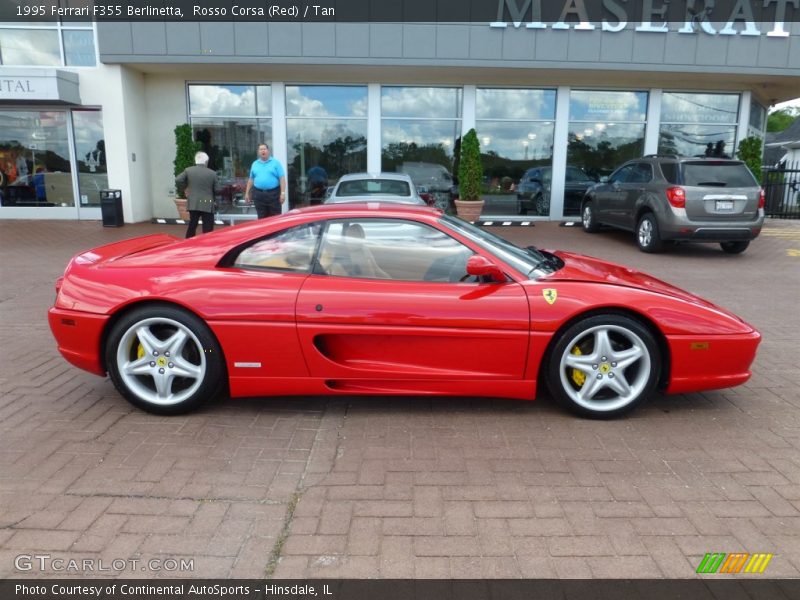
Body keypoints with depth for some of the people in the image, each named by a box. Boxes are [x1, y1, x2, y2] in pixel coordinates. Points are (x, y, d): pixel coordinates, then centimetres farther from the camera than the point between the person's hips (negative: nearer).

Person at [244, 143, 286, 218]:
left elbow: (282, 178, -5)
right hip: (258, 194, 4)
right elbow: (251, 179, 19)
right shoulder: (255, 164, 14)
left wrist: (283, 193, -14)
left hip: (273, 193, -3)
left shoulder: (275, 162, 1)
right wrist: (247, 193, 15)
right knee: (262, 218, 7)